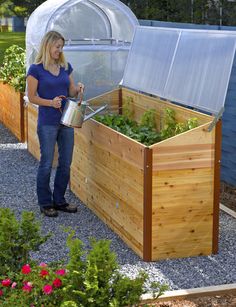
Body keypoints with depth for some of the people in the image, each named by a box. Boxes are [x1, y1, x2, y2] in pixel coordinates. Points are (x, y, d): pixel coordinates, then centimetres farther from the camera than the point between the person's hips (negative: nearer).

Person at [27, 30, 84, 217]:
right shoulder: (36, 69, -8)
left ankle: (59, 200, 23)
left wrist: (78, 89, -8)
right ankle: (45, 203, 15)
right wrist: (51, 102, -21)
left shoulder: (65, 67, 8)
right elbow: (32, 97, -7)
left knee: (65, 163, 10)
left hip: (67, 121, 6)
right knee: (47, 163, 3)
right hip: (48, 123, -5)